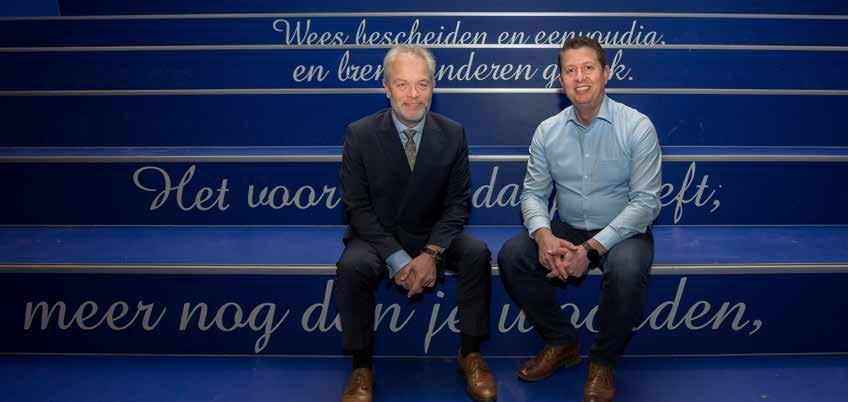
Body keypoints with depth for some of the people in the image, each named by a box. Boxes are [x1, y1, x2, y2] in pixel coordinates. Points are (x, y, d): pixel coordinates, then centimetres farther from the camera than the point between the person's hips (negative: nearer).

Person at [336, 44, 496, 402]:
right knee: (352, 266, -31)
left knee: (477, 253, -25)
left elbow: (457, 202, -4)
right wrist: (397, 259, -22)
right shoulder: (360, 134, -9)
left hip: (433, 235, 2)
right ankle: (361, 368, -10)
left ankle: (470, 354, -6)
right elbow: (357, 207, -10)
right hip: (378, 236, -1)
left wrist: (431, 253, -20)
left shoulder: (453, 134, -3)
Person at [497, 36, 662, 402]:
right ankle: (561, 343, 2)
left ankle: (603, 362, -7)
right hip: (566, 229, 4)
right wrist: (543, 235, -22)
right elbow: (533, 193, 2)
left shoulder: (637, 127, -11)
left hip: (622, 232, -3)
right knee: (510, 256, -19)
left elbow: (646, 201, -15)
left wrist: (592, 248, -26)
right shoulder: (548, 131, 0)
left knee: (627, 270, -36)